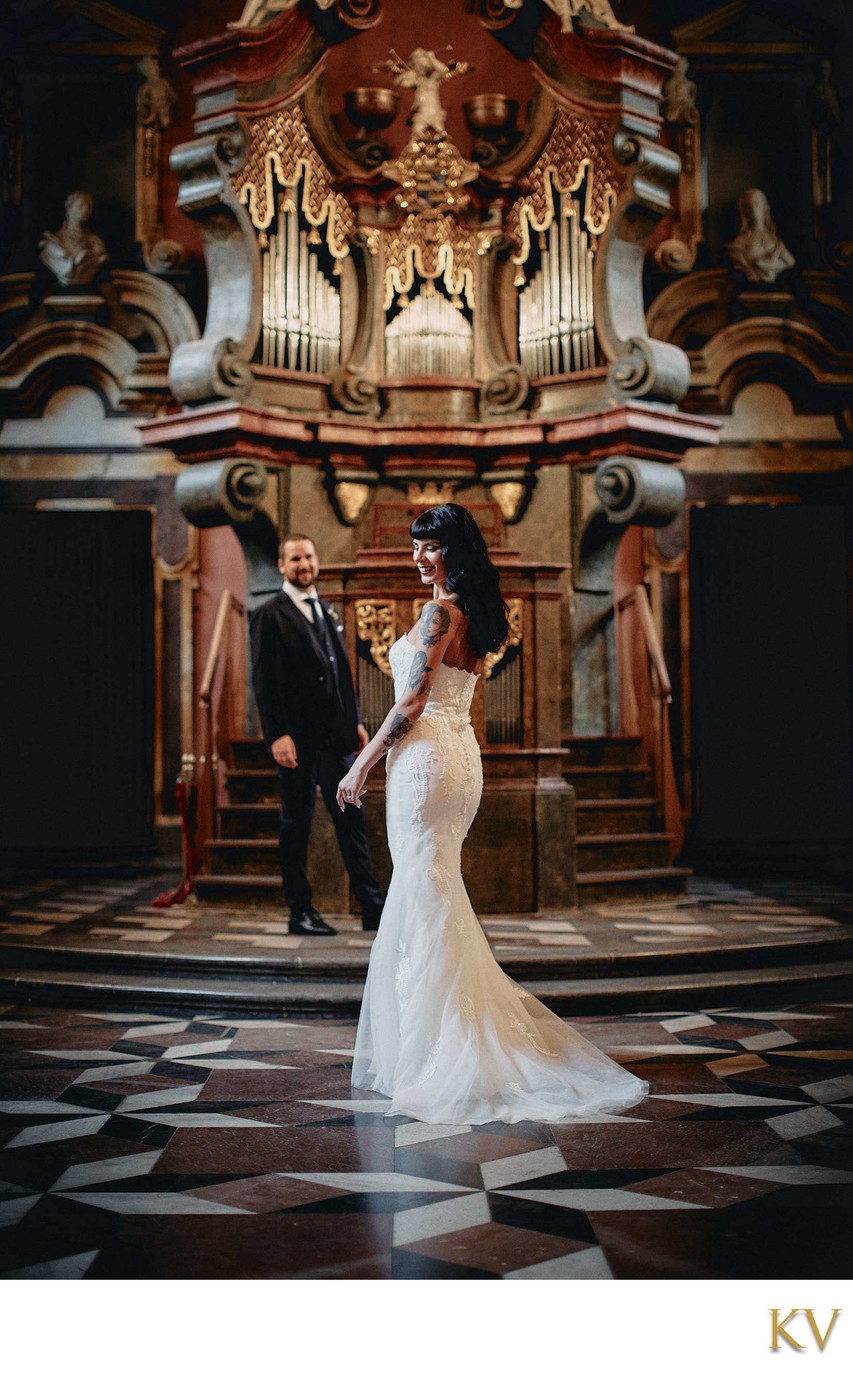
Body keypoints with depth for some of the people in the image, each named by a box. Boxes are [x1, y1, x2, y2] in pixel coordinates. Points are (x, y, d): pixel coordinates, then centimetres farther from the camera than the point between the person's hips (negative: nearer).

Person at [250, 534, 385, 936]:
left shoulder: (327, 614, 18)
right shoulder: (269, 616, -4)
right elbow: (264, 680, -11)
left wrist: (355, 721, 13)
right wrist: (277, 735, -19)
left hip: (335, 736, 6)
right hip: (298, 738, -6)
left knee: (352, 821, 7)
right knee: (296, 824, 2)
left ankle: (373, 909, 9)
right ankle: (300, 913, 10)